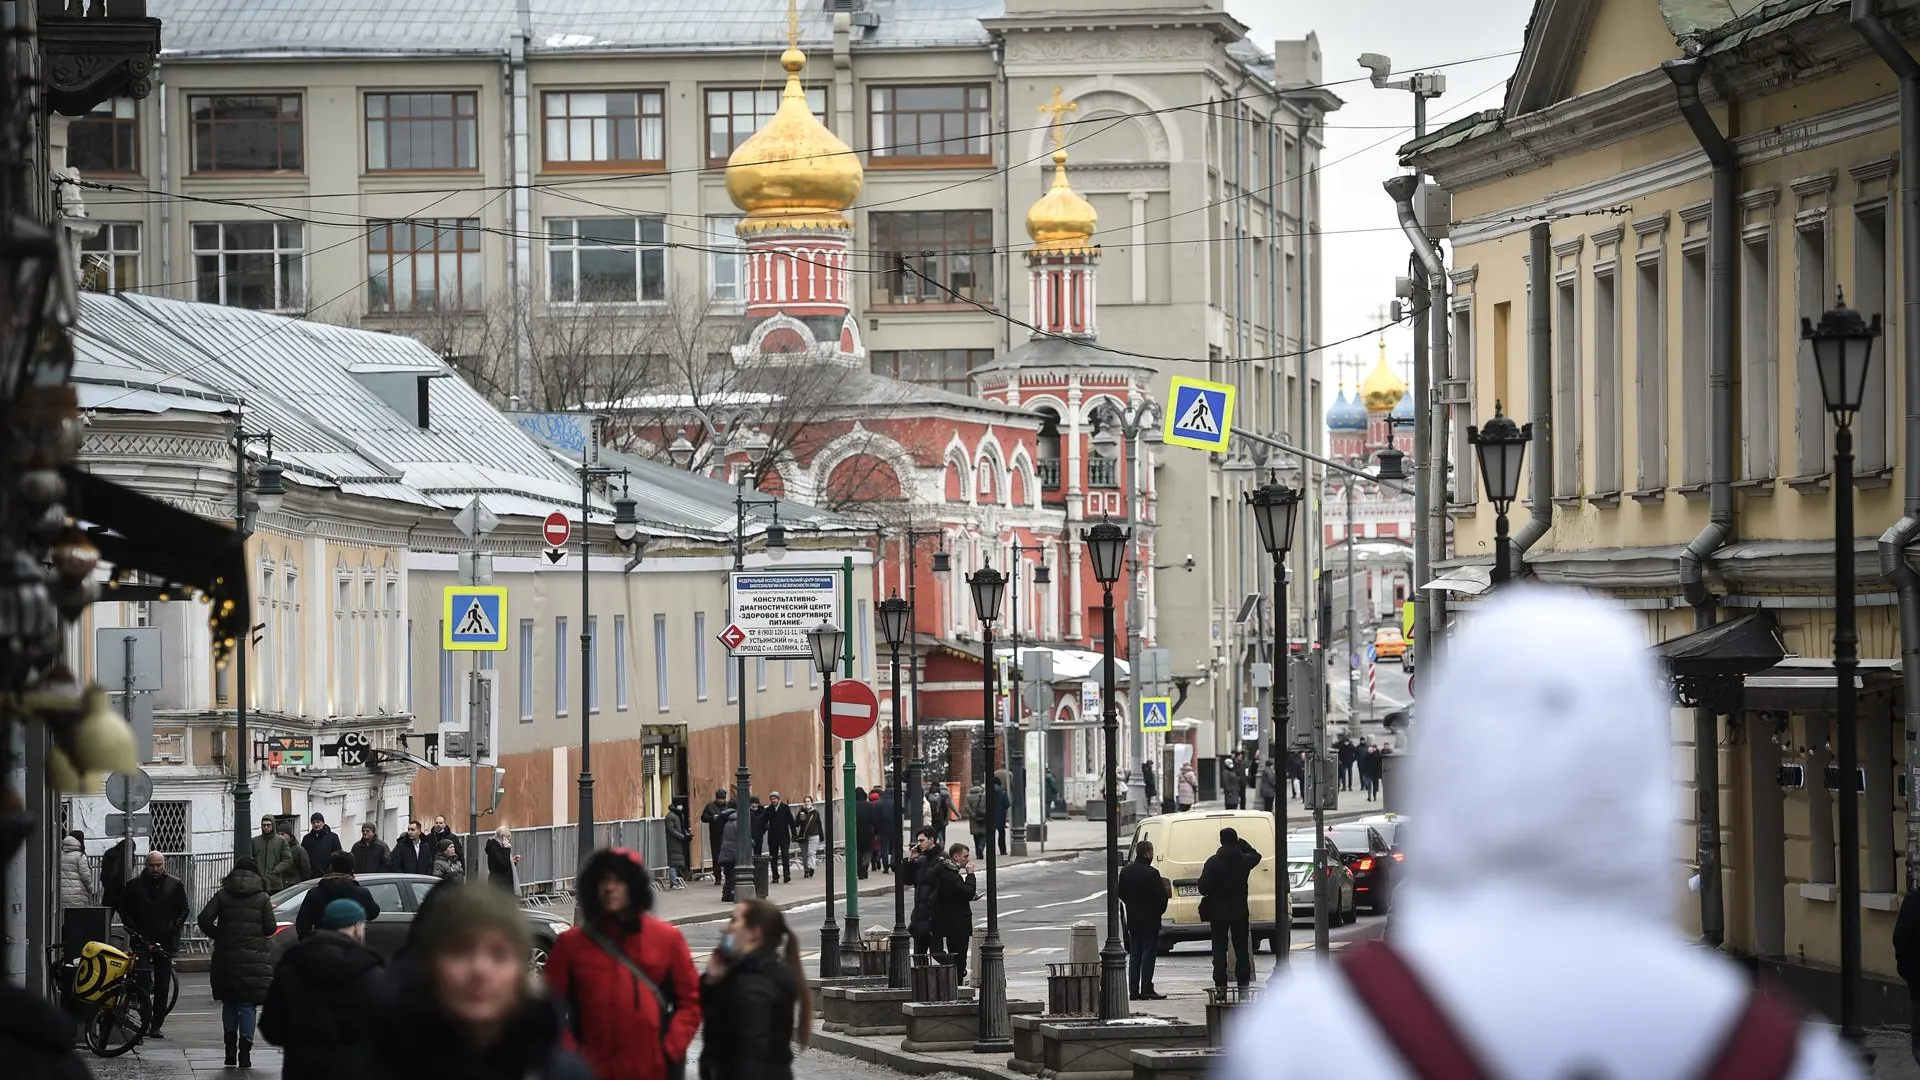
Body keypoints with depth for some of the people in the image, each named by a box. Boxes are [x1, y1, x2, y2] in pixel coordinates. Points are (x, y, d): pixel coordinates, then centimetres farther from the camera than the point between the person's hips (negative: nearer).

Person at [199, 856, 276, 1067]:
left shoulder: (222, 895, 3)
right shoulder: (263, 898, 1)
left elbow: (204, 920, -7)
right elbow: (270, 928, -4)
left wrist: (216, 935, 10)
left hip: (226, 957, 1)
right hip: (254, 960, -1)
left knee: (229, 1004, 15)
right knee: (248, 1006, 2)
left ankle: (230, 1050, 13)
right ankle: (245, 1054, -4)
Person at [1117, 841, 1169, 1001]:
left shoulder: (1126, 872, 4)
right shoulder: (1151, 873, -18)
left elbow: (1121, 893, 11)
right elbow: (1161, 896, -15)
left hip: (1133, 921, 6)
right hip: (1149, 921, -6)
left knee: (1134, 956, 11)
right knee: (1148, 955, -2)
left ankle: (1133, 990, 10)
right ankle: (1146, 990, -4)